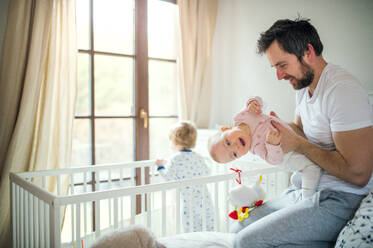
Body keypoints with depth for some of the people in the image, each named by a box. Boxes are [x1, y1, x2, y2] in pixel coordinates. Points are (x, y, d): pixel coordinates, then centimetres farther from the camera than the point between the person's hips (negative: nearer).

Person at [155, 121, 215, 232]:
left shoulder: (176, 159, -9)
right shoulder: (199, 157, 8)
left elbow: (168, 177, -7)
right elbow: (206, 173, 18)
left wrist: (161, 166, 10)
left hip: (189, 202, -5)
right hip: (205, 201, 5)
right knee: (209, 230, 13)